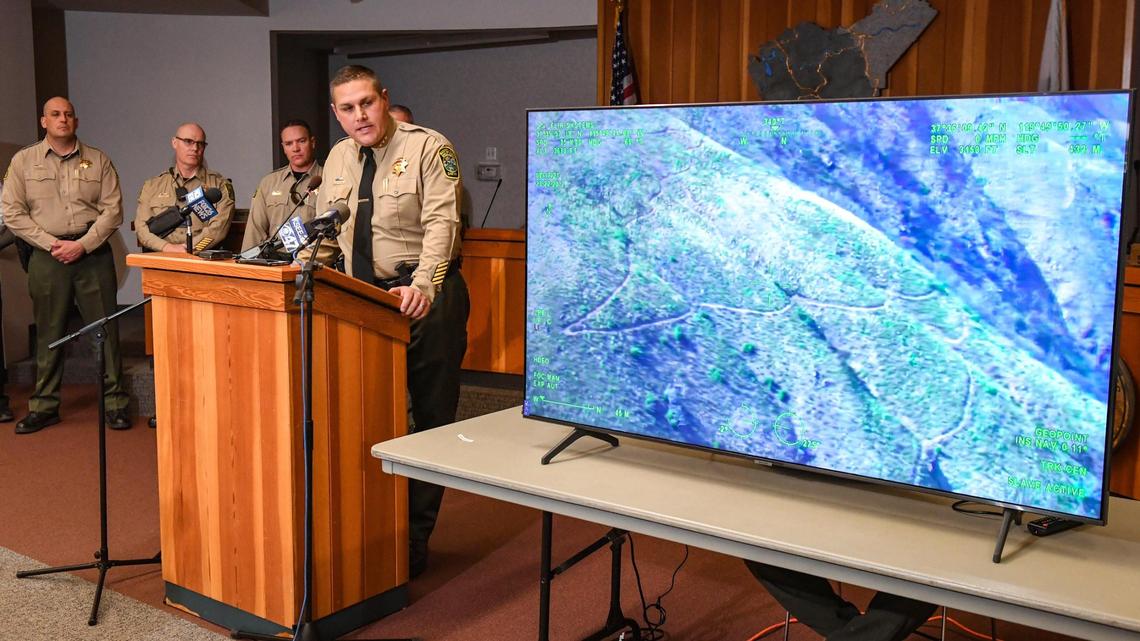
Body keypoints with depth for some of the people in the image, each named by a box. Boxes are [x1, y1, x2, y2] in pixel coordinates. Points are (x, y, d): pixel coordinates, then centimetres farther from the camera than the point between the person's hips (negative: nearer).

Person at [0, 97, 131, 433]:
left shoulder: (98, 161, 8)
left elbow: (112, 210, 2)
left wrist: (83, 245, -10)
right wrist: (51, 244, -7)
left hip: (93, 253, 0)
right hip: (46, 256, 0)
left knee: (105, 329, 0)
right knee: (49, 333, 5)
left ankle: (114, 403, 7)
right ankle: (44, 406, 14)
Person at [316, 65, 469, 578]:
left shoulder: (427, 147, -7)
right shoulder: (339, 157, 14)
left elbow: (441, 222, -19)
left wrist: (422, 286, -33)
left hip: (425, 300, -6)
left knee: (431, 420, 2)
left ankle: (413, 541, 13)